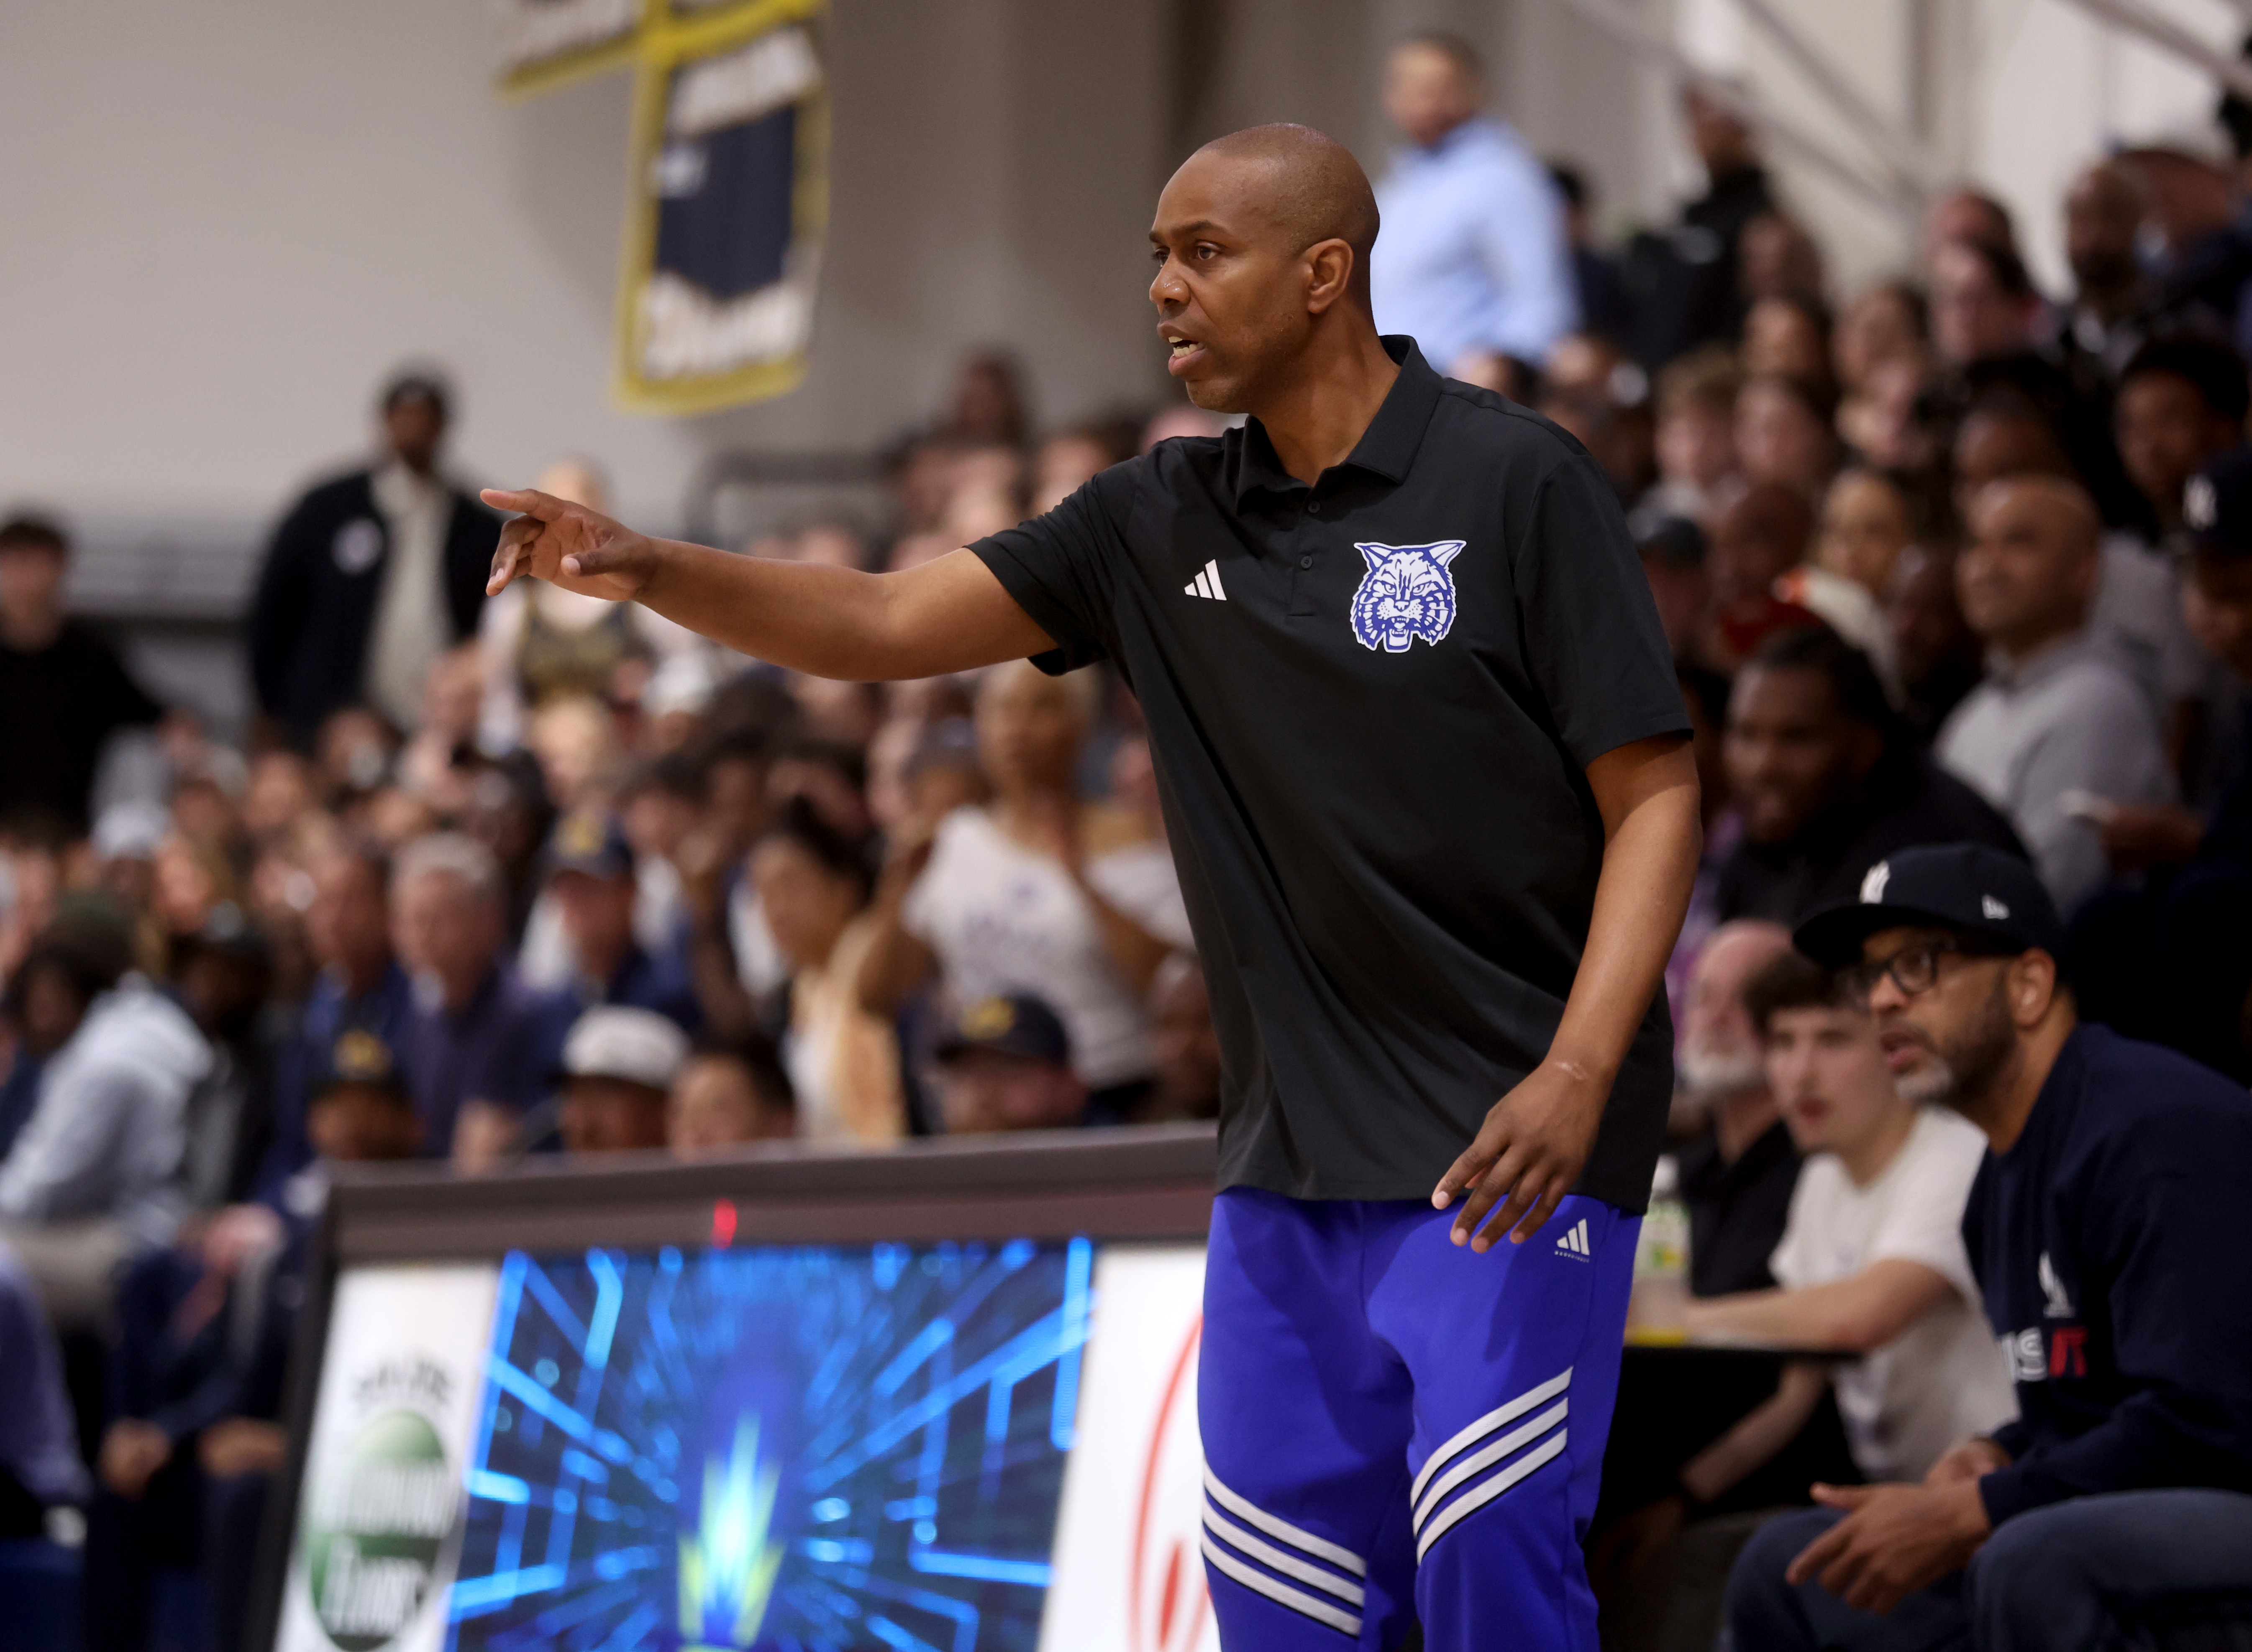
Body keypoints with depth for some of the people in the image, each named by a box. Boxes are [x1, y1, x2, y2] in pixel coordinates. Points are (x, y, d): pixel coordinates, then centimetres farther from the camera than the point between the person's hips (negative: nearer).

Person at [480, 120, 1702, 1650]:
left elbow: (1656, 792, -8)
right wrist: (647, 567, -7)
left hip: (1504, 1142, -6)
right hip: (1290, 1152, 6)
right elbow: (891, 622, 9)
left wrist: (1576, 1076, -20)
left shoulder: (1517, 484, -7)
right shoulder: (1161, 521, 10)